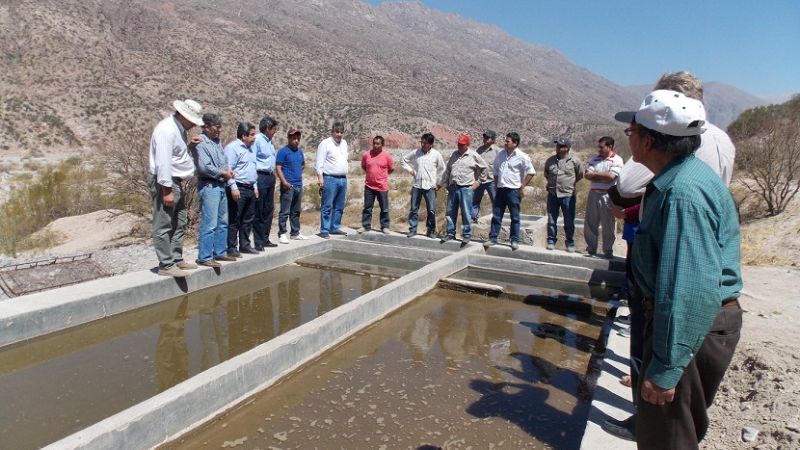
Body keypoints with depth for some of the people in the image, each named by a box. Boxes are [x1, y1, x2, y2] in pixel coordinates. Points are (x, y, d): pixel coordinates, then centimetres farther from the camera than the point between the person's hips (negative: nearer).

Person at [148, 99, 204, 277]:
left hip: (176, 182, 11)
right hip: (165, 183, -11)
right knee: (164, 226, -5)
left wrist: (188, 144, 6)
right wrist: (166, 190, -24)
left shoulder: (179, 128, 12)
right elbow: (163, 161, -23)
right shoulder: (167, 129, -18)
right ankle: (166, 265, 0)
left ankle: (177, 259, 26)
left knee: (179, 224, 16)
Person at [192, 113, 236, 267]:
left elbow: (224, 161, 24)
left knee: (222, 222, 14)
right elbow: (204, 167, -21)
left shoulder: (217, 142, 15)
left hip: (221, 185, 9)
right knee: (209, 224, -9)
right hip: (209, 186, -9)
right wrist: (223, 173, -9)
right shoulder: (200, 143, -12)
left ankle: (220, 252, 24)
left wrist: (228, 171, 3)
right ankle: (205, 257, -2)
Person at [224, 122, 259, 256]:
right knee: (234, 220, -4)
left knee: (248, 219, 13)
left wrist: (255, 186, 19)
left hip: (250, 189, 9)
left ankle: (244, 245, 22)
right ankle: (231, 248, 2)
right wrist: (233, 188, -21)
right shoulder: (233, 147, -10)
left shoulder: (250, 148, 18)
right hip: (238, 189, -9)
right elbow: (228, 169, -17)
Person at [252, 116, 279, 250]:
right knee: (258, 211, -2)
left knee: (269, 209, 12)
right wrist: (254, 180, -20)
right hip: (260, 177, -9)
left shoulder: (269, 141, 15)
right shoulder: (257, 140, -12)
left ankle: (265, 239, 22)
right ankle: (258, 242, 5)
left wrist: (273, 176, 15)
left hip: (270, 177, 9)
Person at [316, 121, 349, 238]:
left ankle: (335, 228, 20)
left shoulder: (344, 143, 15)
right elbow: (319, 162, -10)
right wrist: (320, 177, -17)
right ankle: (324, 230, 0)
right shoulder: (325, 143, -6)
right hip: (330, 179, -7)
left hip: (343, 179, 7)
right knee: (327, 206, -4)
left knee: (339, 207, 11)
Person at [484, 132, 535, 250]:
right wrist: (496, 184, 11)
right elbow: (495, 170, 18)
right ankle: (492, 239, 14)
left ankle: (515, 241, 14)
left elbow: (531, 172, -9)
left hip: (513, 190, -5)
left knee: (515, 217, 5)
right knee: (496, 216, 7)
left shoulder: (522, 157, -10)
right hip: (500, 189, 5)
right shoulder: (501, 154, 7)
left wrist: (522, 187, -10)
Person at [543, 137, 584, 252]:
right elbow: (546, 174, 22)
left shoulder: (574, 160, -6)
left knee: (569, 222, 5)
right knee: (551, 221, 8)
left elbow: (580, 175, 6)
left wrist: (570, 183, 8)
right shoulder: (550, 160, 5)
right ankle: (551, 241, 18)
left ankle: (570, 244, 15)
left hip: (568, 195, -3)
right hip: (552, 194, 3)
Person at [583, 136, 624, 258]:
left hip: (607, 195, -5)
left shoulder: (617, 160, -3)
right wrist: (603, 177, -11)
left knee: (608, 224, 1)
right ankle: (591, 248, 20)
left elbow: (611, 176, -15)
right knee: (590, 223, 8)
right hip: (593, 193, 5)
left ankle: (608, 250, 11)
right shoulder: (595, 158, 11)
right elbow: (587, 175, 0)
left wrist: (595, 174, -4)